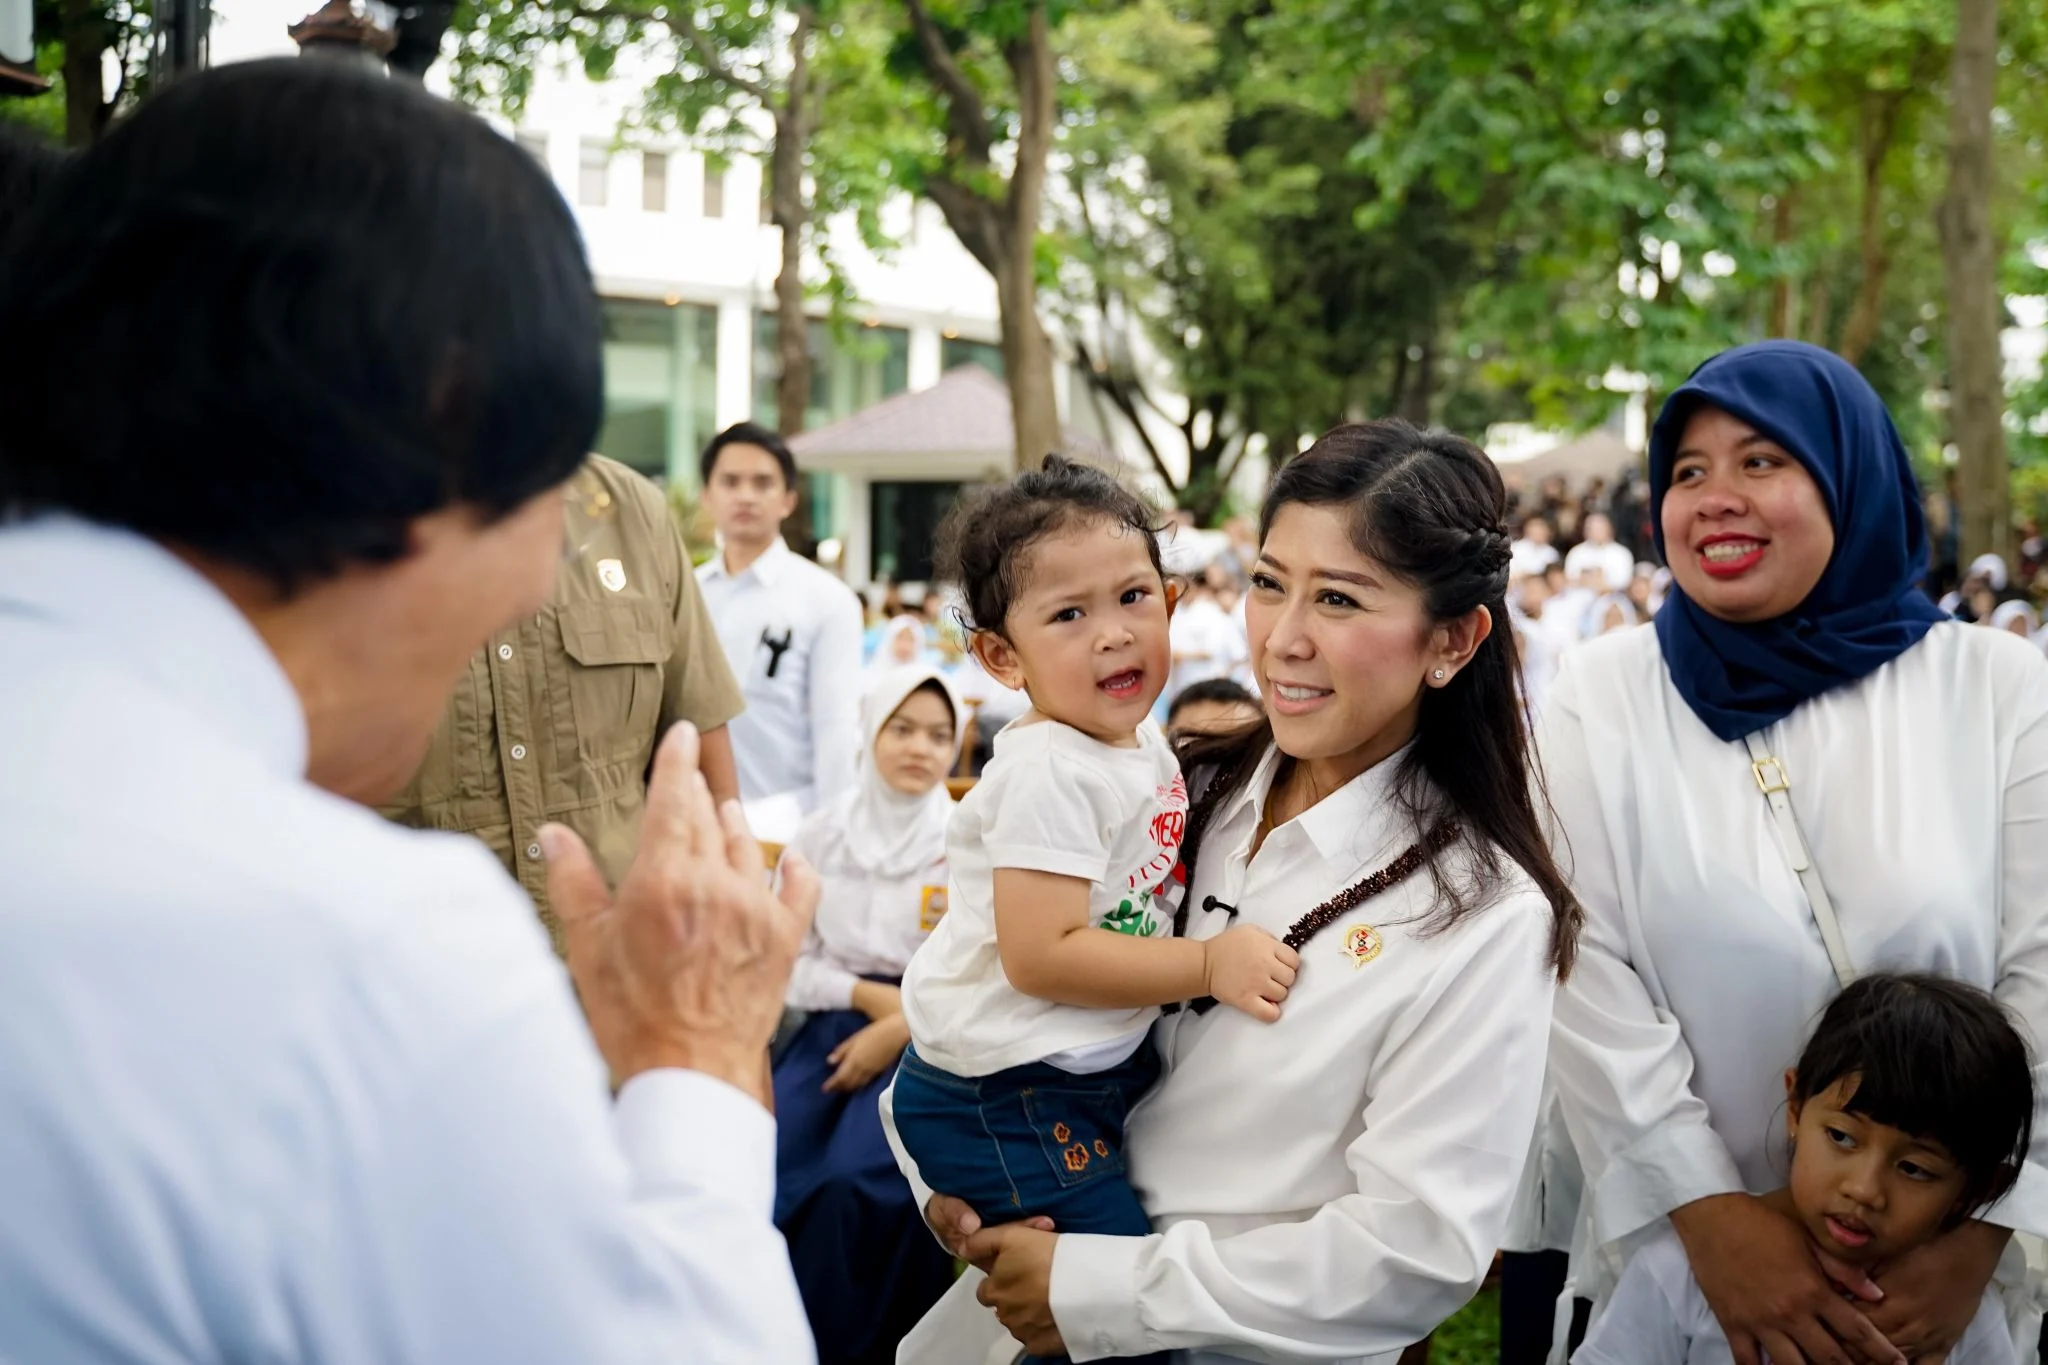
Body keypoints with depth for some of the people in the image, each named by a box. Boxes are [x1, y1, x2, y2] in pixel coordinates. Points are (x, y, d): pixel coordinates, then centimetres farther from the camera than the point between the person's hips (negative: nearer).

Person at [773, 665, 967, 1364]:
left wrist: (899, 1029, -17)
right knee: (758, 1162, -24)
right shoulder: (822, 833, 6)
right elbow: (788, 960, 6)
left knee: (858, 1180, -29)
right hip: (835, 1024, 3)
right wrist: (869, 996, -10)